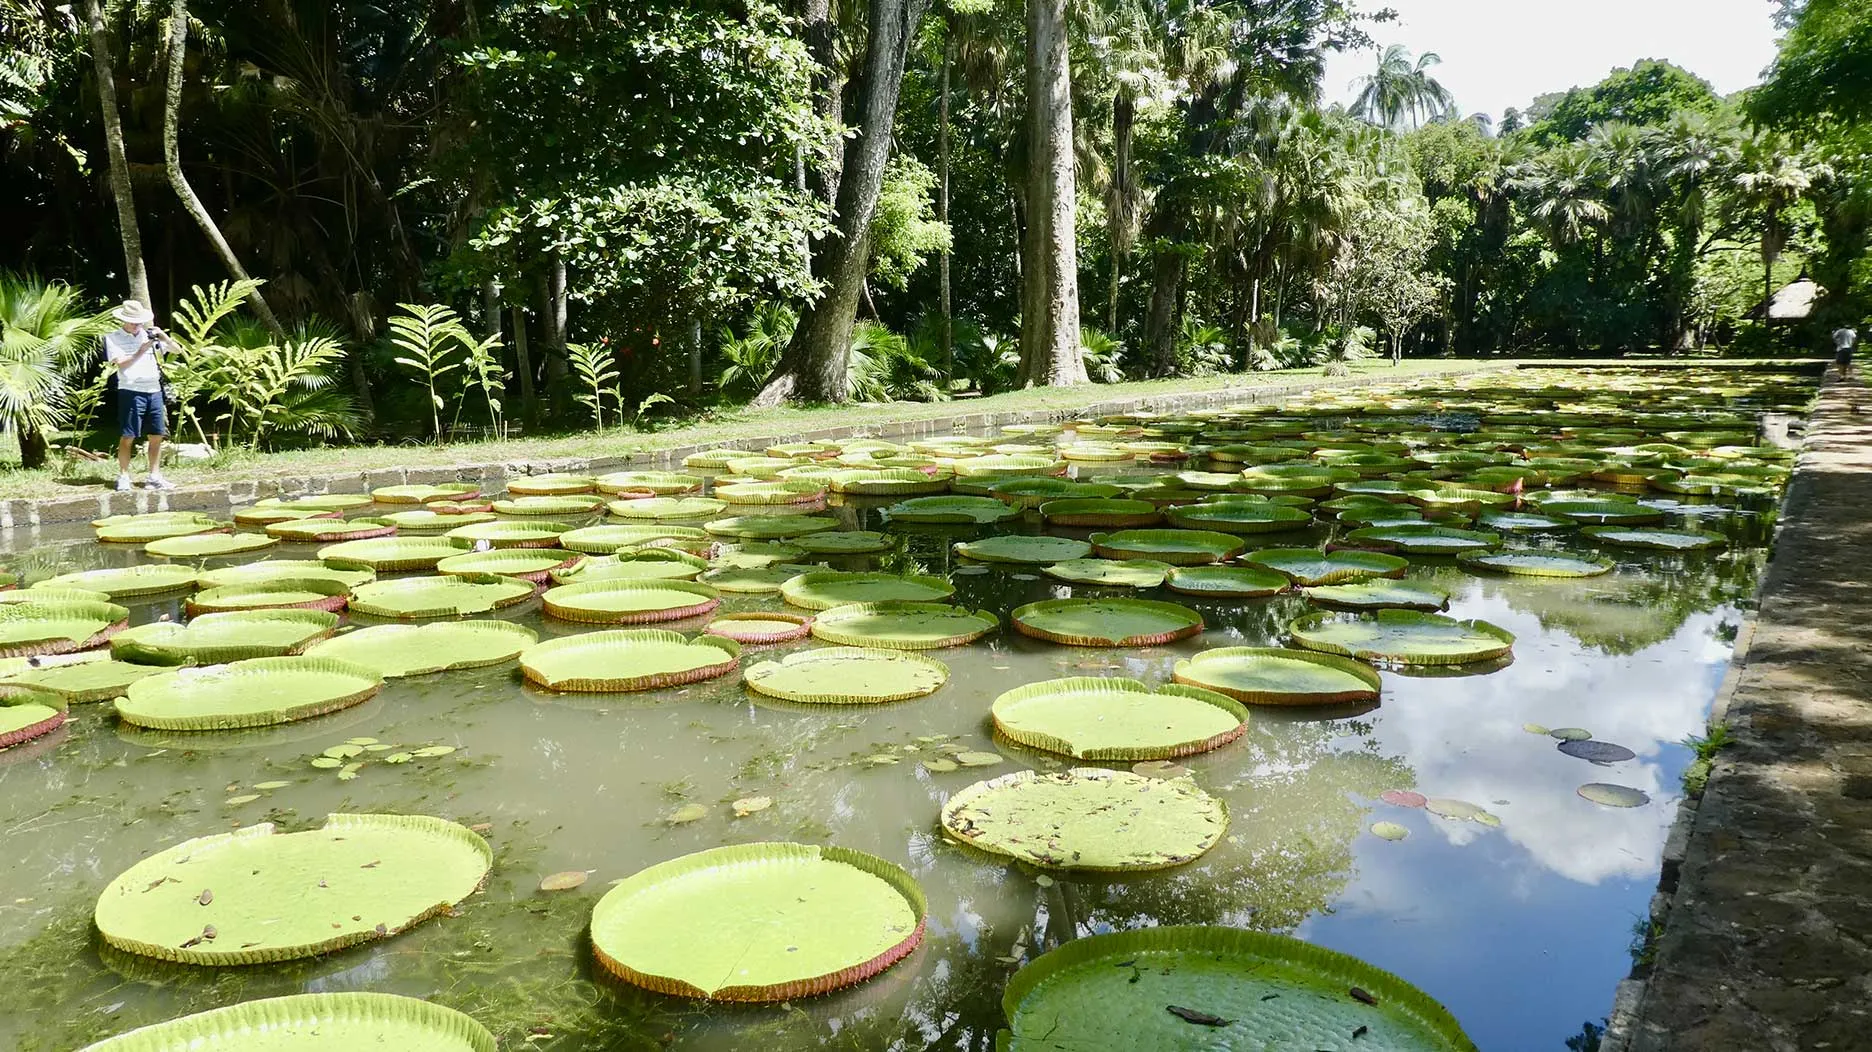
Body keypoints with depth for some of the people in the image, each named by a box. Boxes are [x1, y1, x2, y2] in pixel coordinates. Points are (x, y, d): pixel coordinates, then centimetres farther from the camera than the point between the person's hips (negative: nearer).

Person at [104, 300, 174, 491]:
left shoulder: (147, 334, 14)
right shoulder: (113, 337, 2)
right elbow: (121, 363, -8)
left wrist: (162, 335, 0)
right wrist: (141, 351, -15)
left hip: (154, 390, 5)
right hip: (131, 391, -5)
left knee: (157, 435, 4)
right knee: (128, 436, -4)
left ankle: (154, 477, 10)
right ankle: (123, 477, 3)